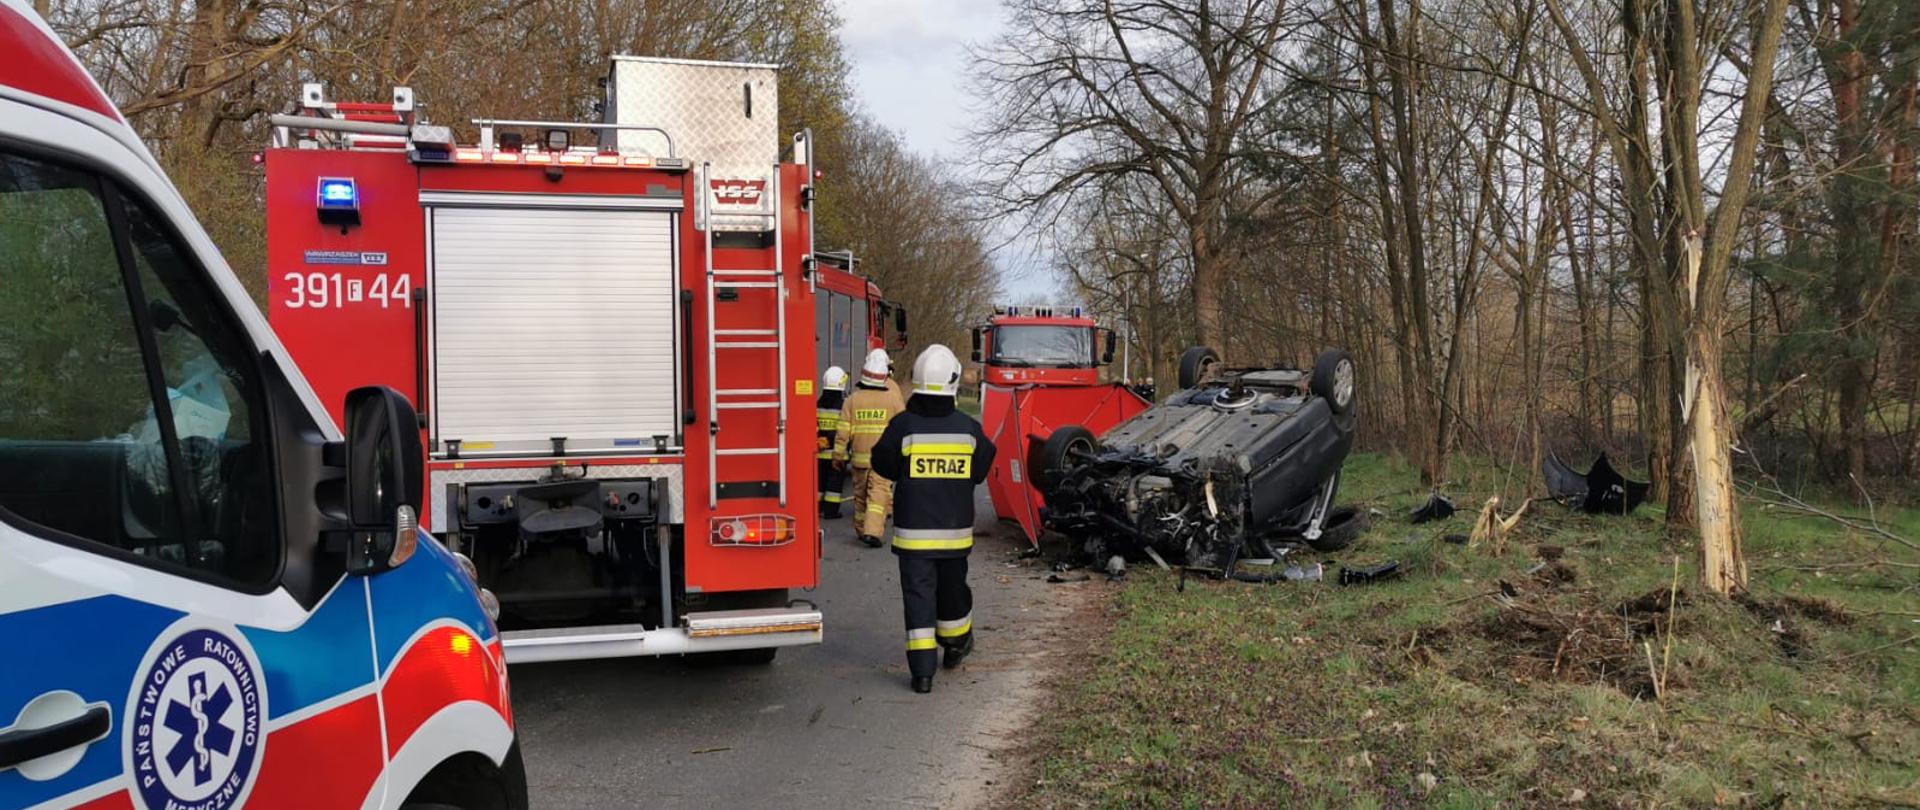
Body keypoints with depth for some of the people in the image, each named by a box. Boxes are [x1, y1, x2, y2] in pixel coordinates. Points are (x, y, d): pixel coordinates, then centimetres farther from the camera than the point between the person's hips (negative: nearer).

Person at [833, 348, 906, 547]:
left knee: (860, 495, 17)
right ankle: (873, 531, -19)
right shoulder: (893, 399, -4)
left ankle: (861, 529, 28)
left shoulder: (852, 399, 0)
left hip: (859, 457, 3)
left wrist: (839, 456, 9)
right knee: (879, 494, -5)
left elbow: (843, 431, 0)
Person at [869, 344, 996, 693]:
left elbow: (884, 465, 0)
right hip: (956, 528, 2)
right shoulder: (969, 428, -6)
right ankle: (956, 644, 42)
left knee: (918, 593, 1)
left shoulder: (903, 426, -12)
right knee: (952, 587, 21)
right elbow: (979, 471, 4)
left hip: (913, 530, -2)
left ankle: (922, 670, -3)